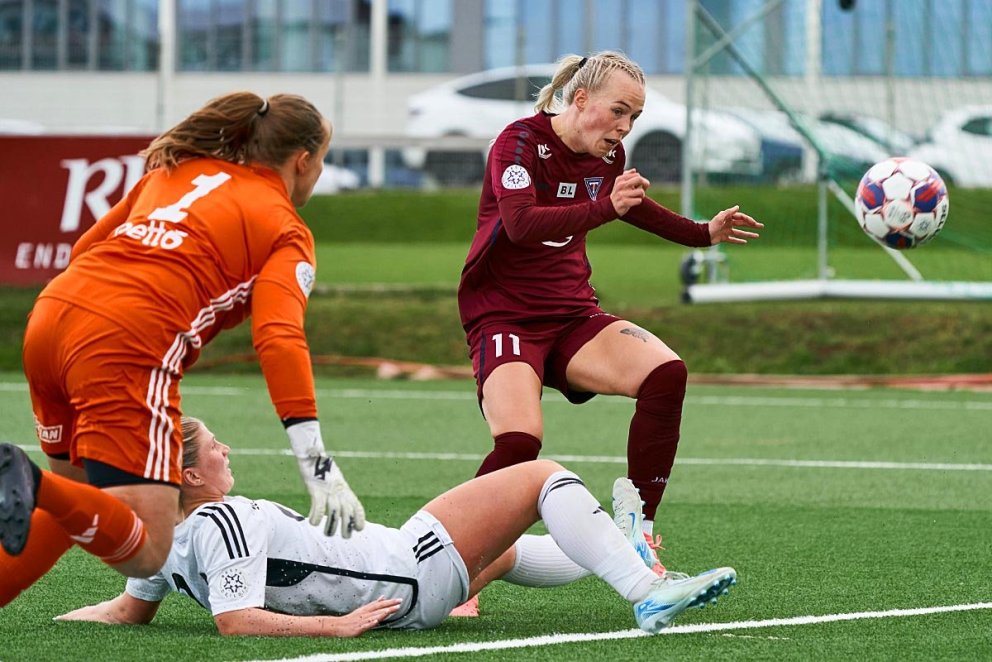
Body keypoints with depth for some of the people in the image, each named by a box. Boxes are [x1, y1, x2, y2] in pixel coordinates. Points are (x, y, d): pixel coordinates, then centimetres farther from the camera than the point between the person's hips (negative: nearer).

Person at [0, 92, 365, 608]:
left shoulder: (175, 169, 27)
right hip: (130, 349, -7)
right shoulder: (287, 234, 8)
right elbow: (278, 339, -7)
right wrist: (317, 465, -12)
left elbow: (86, 247, 28)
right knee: (146, 554, -6)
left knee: (81, 498, 28)